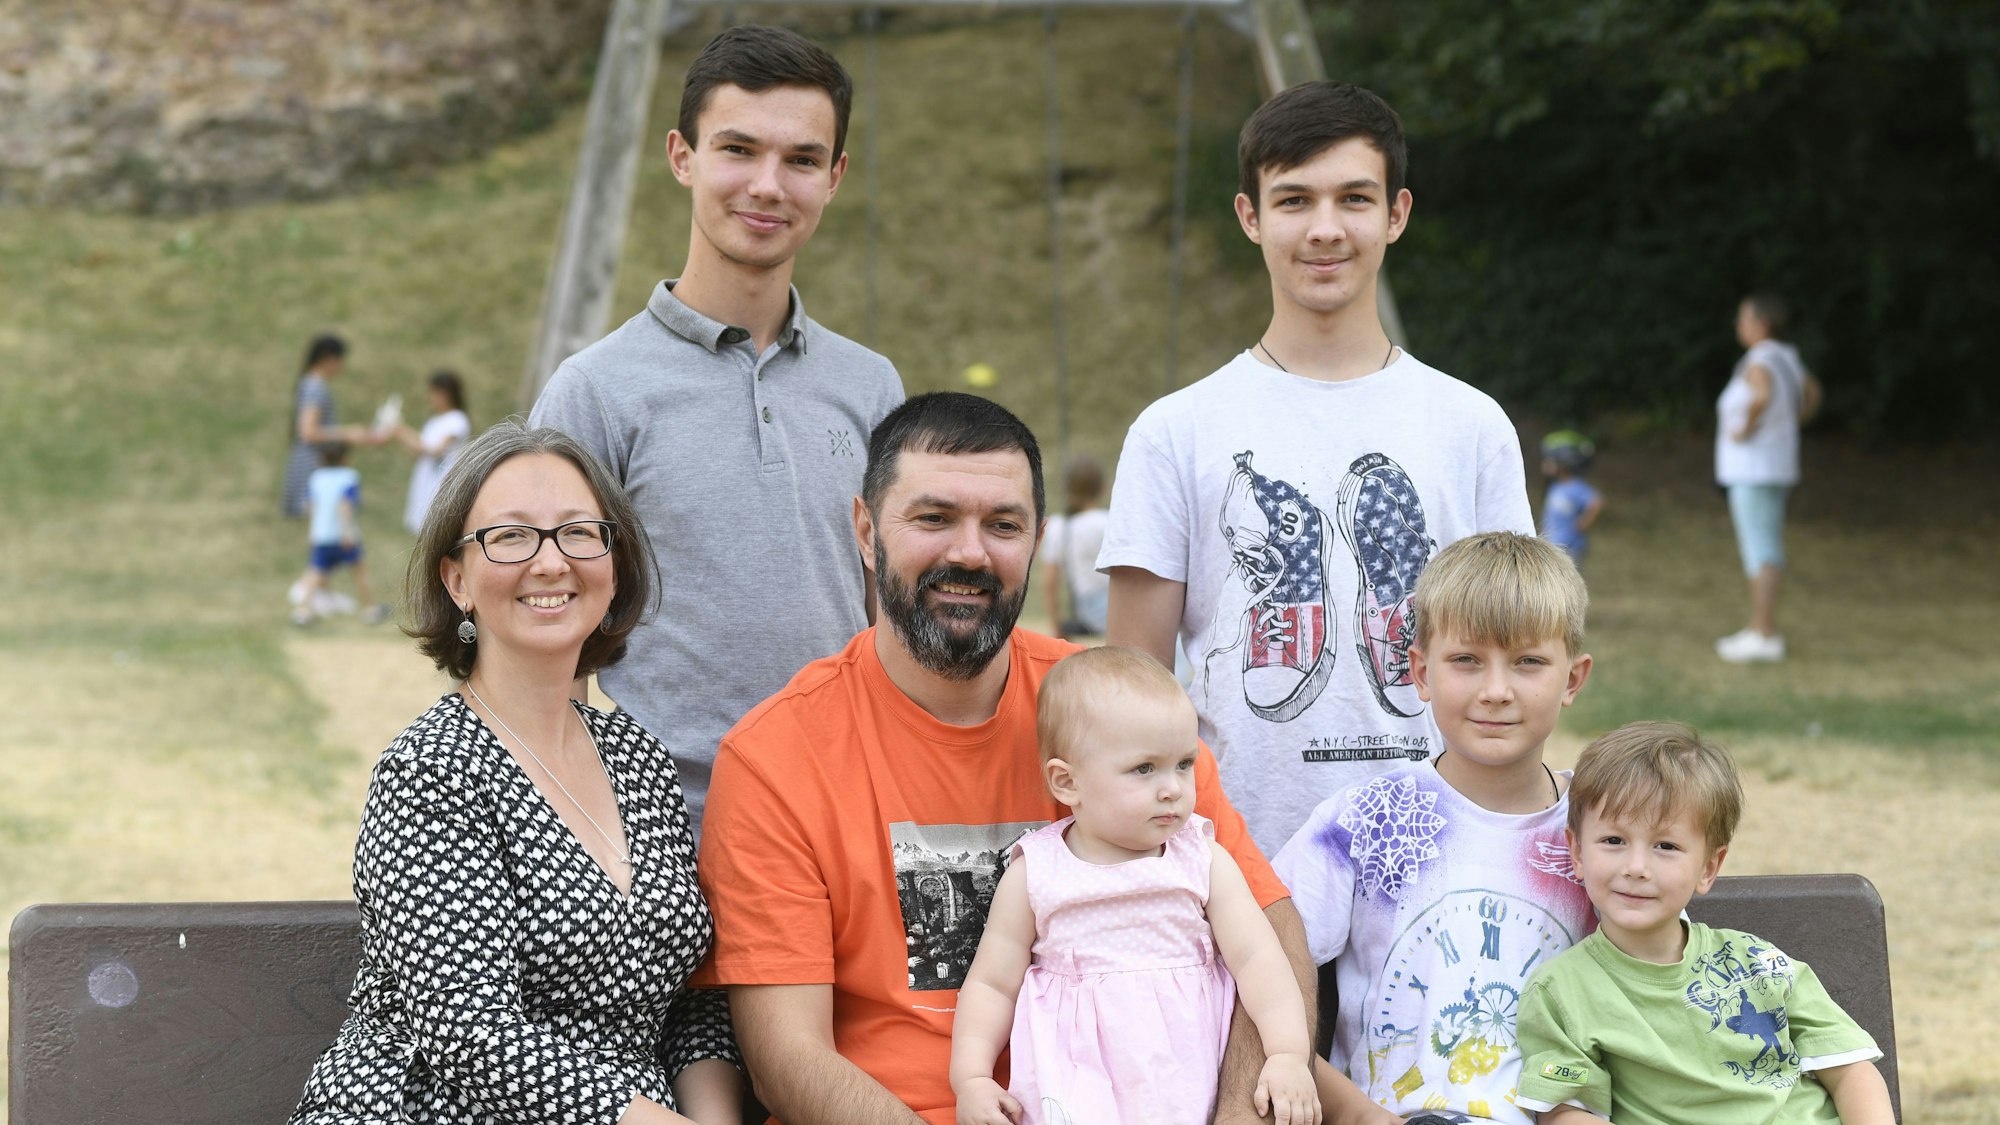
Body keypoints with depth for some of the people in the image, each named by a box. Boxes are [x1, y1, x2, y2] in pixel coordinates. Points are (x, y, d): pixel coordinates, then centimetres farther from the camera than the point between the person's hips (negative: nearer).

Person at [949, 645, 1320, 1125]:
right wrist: (971, 1079, -4)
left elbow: (1256, 958, 2)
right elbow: (992, 984, 9)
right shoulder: (1034, 876, 5)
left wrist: (1288, 1055, -12)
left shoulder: (1205, 863, 7)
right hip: (1078, 1079, -1)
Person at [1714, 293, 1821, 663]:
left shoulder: (1759, 362, -18)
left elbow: (1763, 396, -39)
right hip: (1776, 466, 10)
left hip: (1753, 470, -10)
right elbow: (1811, 393, 27)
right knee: (1757, 548, 15)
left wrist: (1748, 429, -24)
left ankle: (1766, 636, -8)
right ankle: (1759, 629, 20)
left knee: (1761, 551, -8)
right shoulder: (1786, 357, 11)